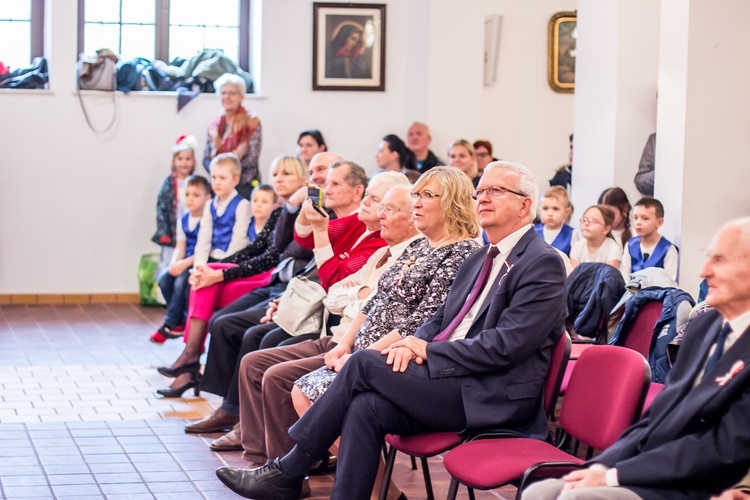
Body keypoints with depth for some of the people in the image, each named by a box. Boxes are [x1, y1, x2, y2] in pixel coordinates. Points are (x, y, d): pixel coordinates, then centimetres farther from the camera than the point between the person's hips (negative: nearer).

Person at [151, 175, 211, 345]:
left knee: (181, 281, -28)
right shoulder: (184, 220, 11)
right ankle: (180, 321, -2)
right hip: (185, 263, 7)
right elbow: (180, 248, 10)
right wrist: (174, 264, -10)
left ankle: (170, 325, -14)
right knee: (164, 280, -15)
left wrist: (185, 263, -22)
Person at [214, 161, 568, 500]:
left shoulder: (542, 263, -8)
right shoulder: (478, 260, 21)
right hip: (451, 380, 8)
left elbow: (507, 345, -17)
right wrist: (413, 342, -2)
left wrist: (428, 350, -11)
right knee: (367, 406, -19)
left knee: (364, 363, -15)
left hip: (492, 396, -8)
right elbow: (440, 320, 22)